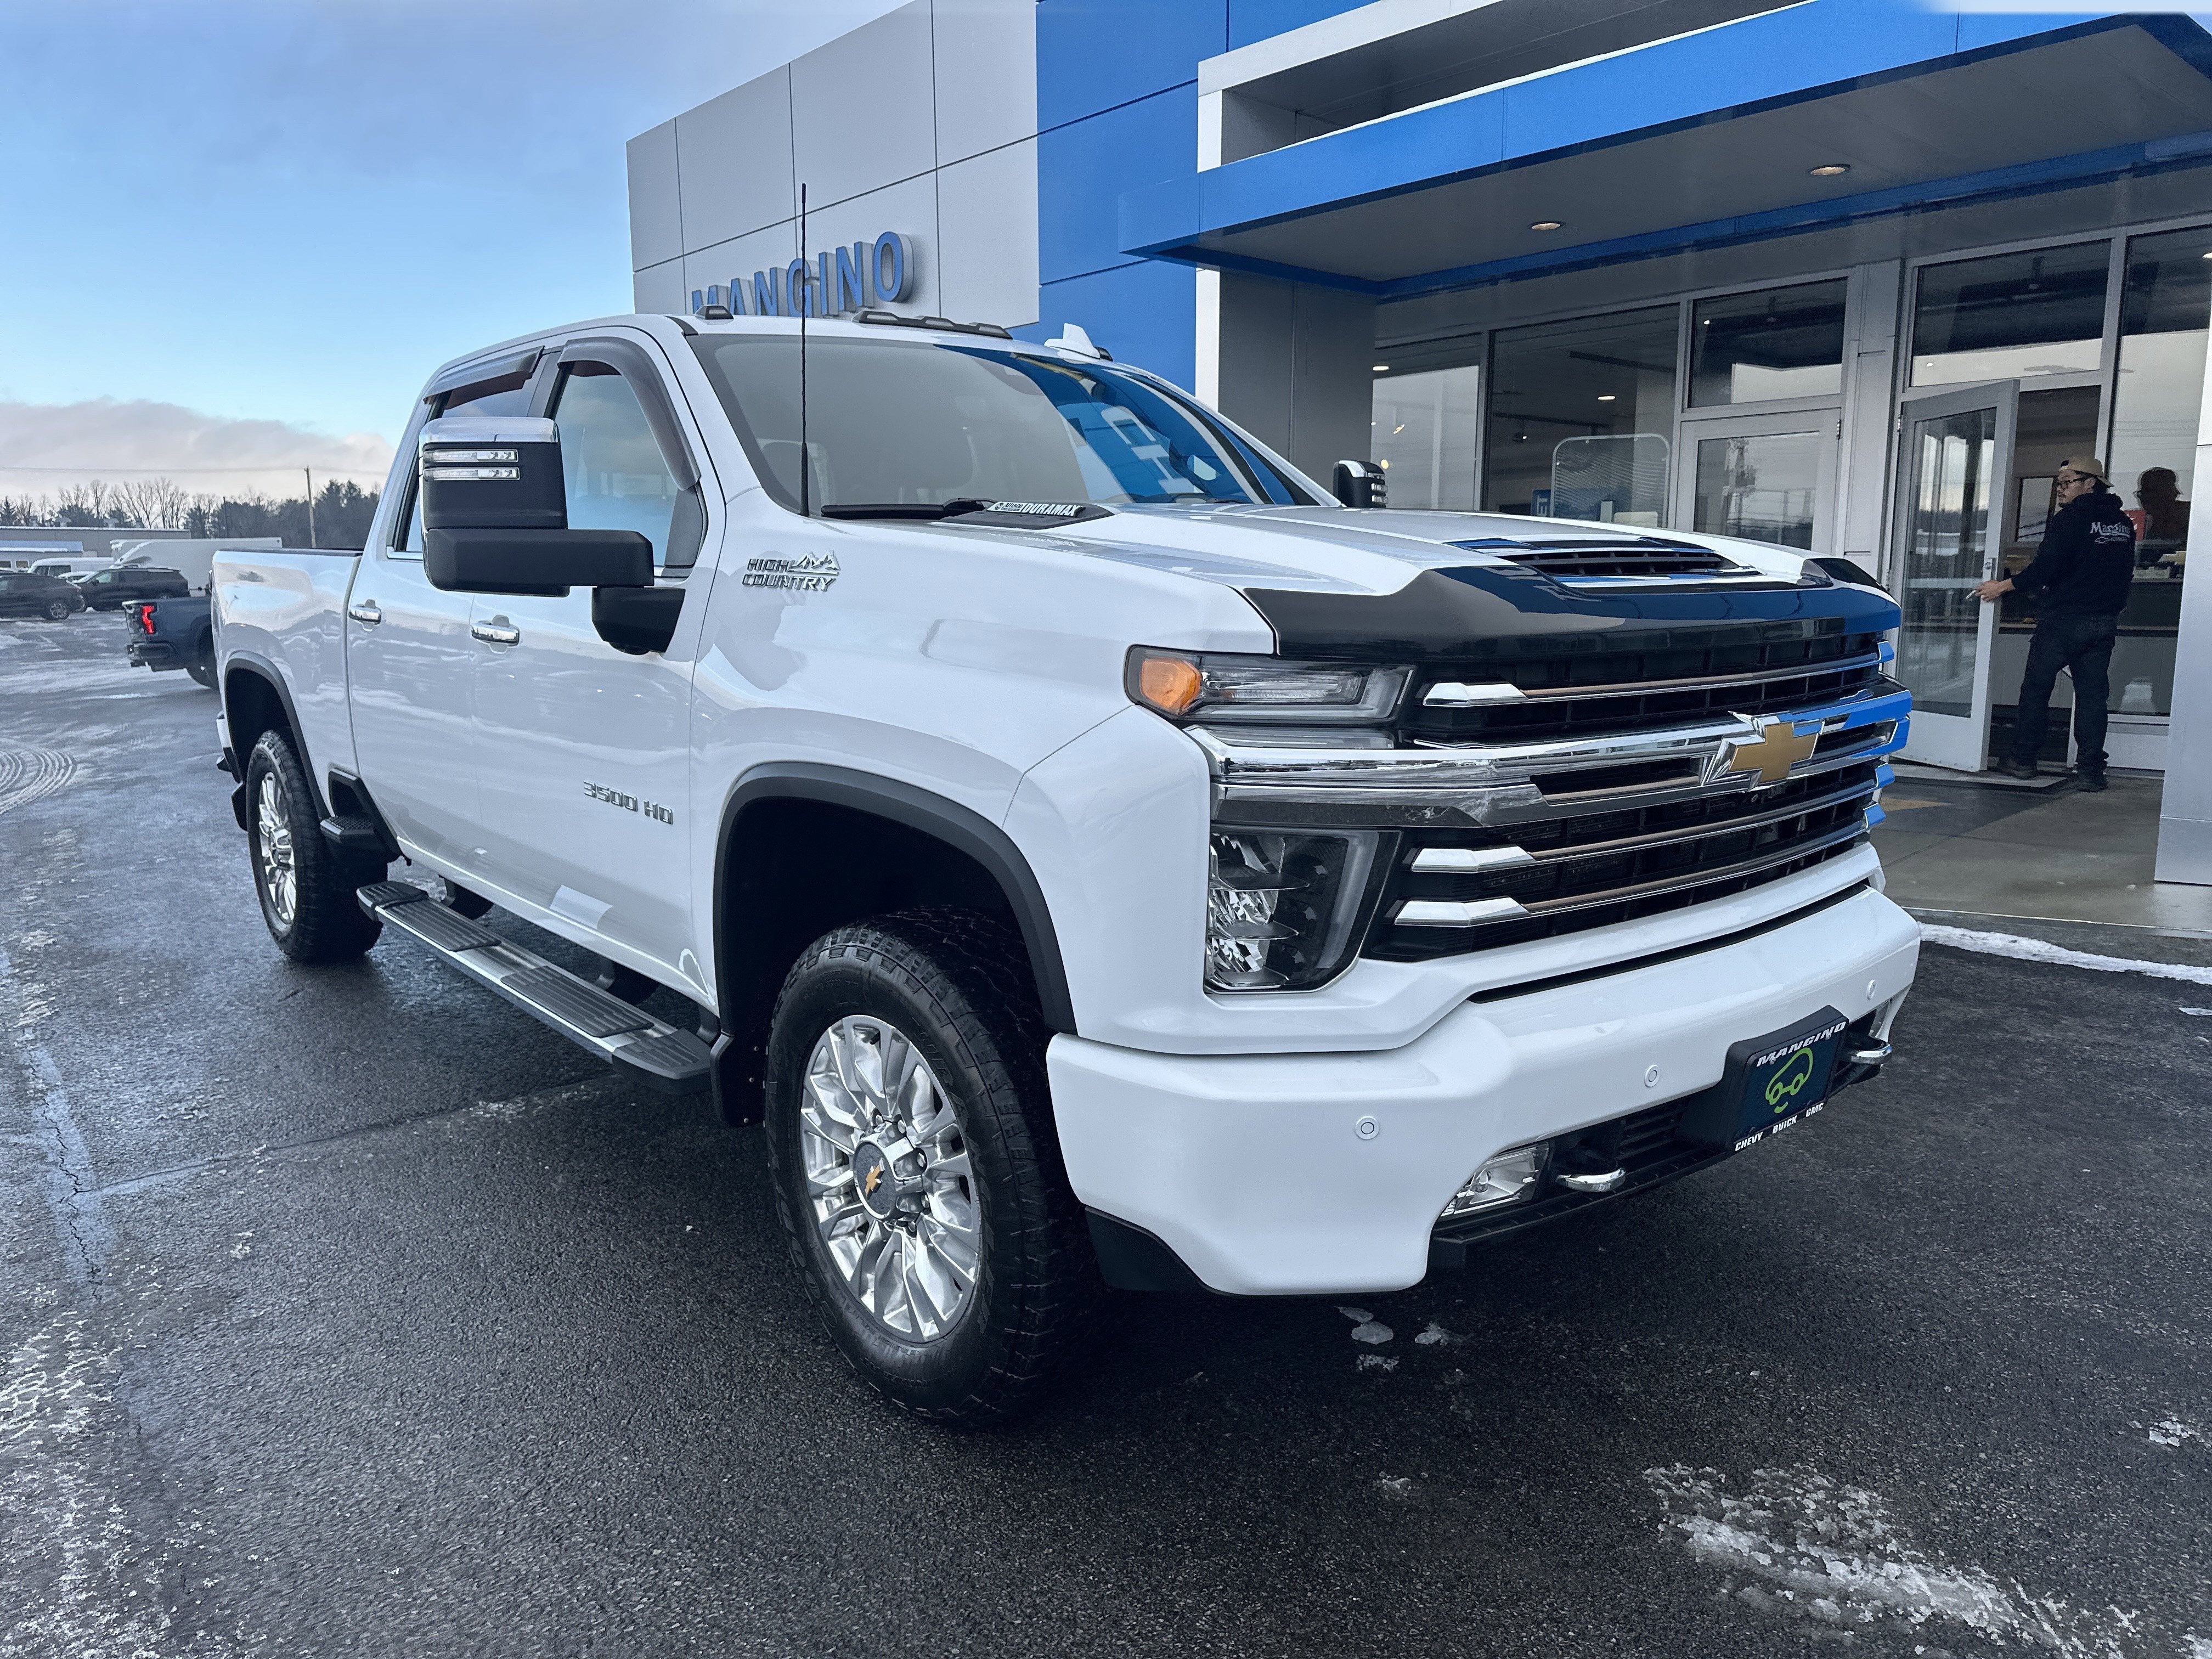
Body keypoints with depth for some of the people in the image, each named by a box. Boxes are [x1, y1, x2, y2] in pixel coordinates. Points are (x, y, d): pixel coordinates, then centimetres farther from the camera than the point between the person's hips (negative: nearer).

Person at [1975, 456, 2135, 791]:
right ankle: (2091, 769, 4)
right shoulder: (2123, 522, 13)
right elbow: (2125, 572, 19)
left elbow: (2045, 567, -18)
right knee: (2092, 694, 6)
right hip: (2104, 622, 6)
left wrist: (2003, 586, -9)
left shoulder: (2071, 517, -10)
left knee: (2036, 688, 5)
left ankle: (2023, 759, 9)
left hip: (2062, 619, -6)